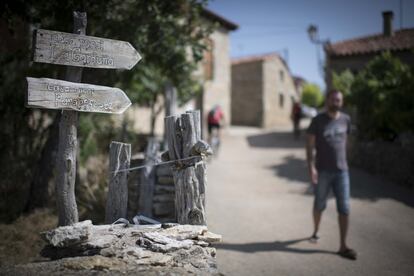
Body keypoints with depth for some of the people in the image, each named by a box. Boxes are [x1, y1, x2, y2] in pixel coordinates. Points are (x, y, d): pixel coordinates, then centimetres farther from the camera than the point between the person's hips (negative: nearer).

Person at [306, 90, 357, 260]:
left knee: (344, 208, -4)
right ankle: (315, 232, 38)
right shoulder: (318, 120, -5)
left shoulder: (346, 120, 6)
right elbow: (310, 145, -7)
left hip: (342, 171, 2)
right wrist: (311, 167, -17)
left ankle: (343, 246, 1)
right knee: (320, 204, 12)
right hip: (322, 171, -2)